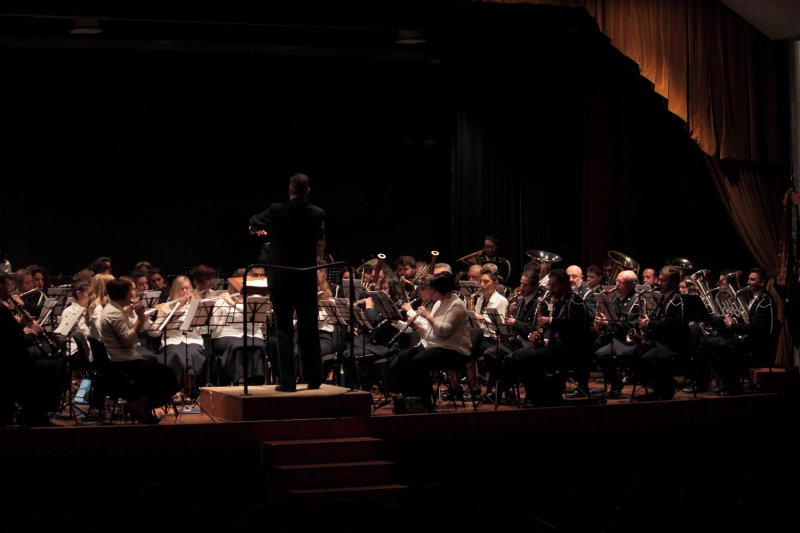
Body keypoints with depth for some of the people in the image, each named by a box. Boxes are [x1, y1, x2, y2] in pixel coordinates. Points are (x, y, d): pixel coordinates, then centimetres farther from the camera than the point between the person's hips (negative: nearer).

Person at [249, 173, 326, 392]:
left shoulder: (277, 211, -10)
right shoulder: (317, 213, -3)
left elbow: (255, 222, 9)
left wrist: (264, 229, 30)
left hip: (281, 278, -2)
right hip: (307, 279, 2)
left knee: (284, 331, 1)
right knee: (309, 329, 11)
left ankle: (287, 381, -1)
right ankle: (314, 379, 15)